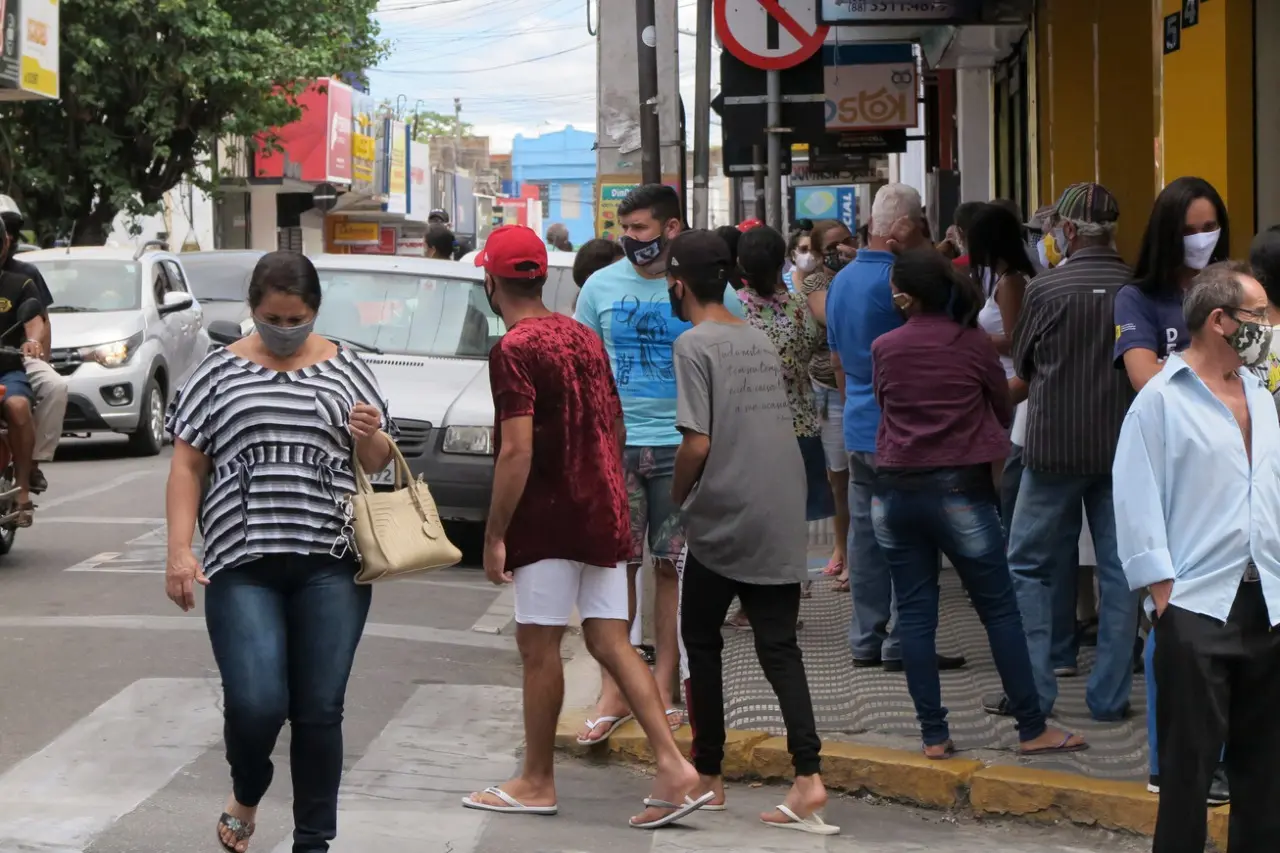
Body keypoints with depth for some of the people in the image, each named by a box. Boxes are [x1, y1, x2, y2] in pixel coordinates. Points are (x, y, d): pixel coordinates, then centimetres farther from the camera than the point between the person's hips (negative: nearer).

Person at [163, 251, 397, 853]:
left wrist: (370, 437, -9)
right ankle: (246, 793, 20)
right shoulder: (220, 372, 6)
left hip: (331, 565, 1)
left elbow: (378, 464, 15)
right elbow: (187, 466, 6)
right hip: (243, 565, -1)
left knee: (319, 710, 1)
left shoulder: (345, 370, 9)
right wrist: (179, 550, -4)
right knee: (256, 703, -12)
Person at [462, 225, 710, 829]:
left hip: (550, 518, -8)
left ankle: (537, 783, 12)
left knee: (539, 646, 3)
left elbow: (517, 451, -20)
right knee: (610, 640, 7)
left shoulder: (514, 350, -13)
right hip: (602, 512, 8)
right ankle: (673, 767, -2)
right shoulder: (583, 337, 12)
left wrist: (495, 535, -15)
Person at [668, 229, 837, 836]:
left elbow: (697, 443, -16)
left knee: (700, 639, 11)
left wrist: (676, 498, 1)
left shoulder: (694, 345, -9)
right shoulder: (760, 341, 14)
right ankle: (808, 777, -10)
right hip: (782, 520, 6)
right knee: (779, 647, 4)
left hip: (723, 520, -6)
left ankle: (708, 775, 17)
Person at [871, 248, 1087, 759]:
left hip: (895, 492, 2)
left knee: (915, 614, 6)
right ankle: (1032, 729, 8)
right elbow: (1003, 409, 8)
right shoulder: (974, 343, -4)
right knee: (999, 610, 5)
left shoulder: (884, 348, 0)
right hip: (960, 490, -2)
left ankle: (934, 735, 6)